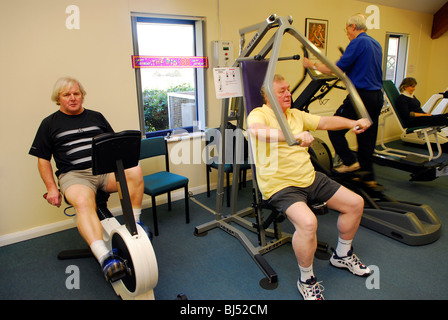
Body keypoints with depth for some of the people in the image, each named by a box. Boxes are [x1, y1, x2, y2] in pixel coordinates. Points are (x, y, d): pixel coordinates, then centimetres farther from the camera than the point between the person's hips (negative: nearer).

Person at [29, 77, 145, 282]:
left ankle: (134, 223, -15)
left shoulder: (96, 117, 21)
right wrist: (52, 188, 1)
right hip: (74, 174, -2)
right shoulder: (49, 124, 14)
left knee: (135, 171, -30)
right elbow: (43, 159, 13)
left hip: (105, 169, 3)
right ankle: (105, 258, -44)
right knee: (83, 202, -37)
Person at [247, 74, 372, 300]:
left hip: (310, 178, 9)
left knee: (355, 203, 7)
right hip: (280, 185, -8)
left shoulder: (296, 114, 17)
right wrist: (294, 136, -45)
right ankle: (306, 279, -4)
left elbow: (324, 122, 18)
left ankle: (342, 255, 31)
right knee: (307, 222, -33)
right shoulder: (258, 115, -10)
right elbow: (257, 130, -33)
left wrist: (352, 123, 2)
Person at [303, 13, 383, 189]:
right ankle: (368, 177, 20)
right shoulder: (376, 44, 19)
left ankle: (349, 161, -2)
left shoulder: (358, 43, -9)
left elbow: (337, 69, -15)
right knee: (367, 138, 13)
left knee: (334, 128, 1)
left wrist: (312, 65, -4)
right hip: (377, 97, 9)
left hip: (362, 95, -9)